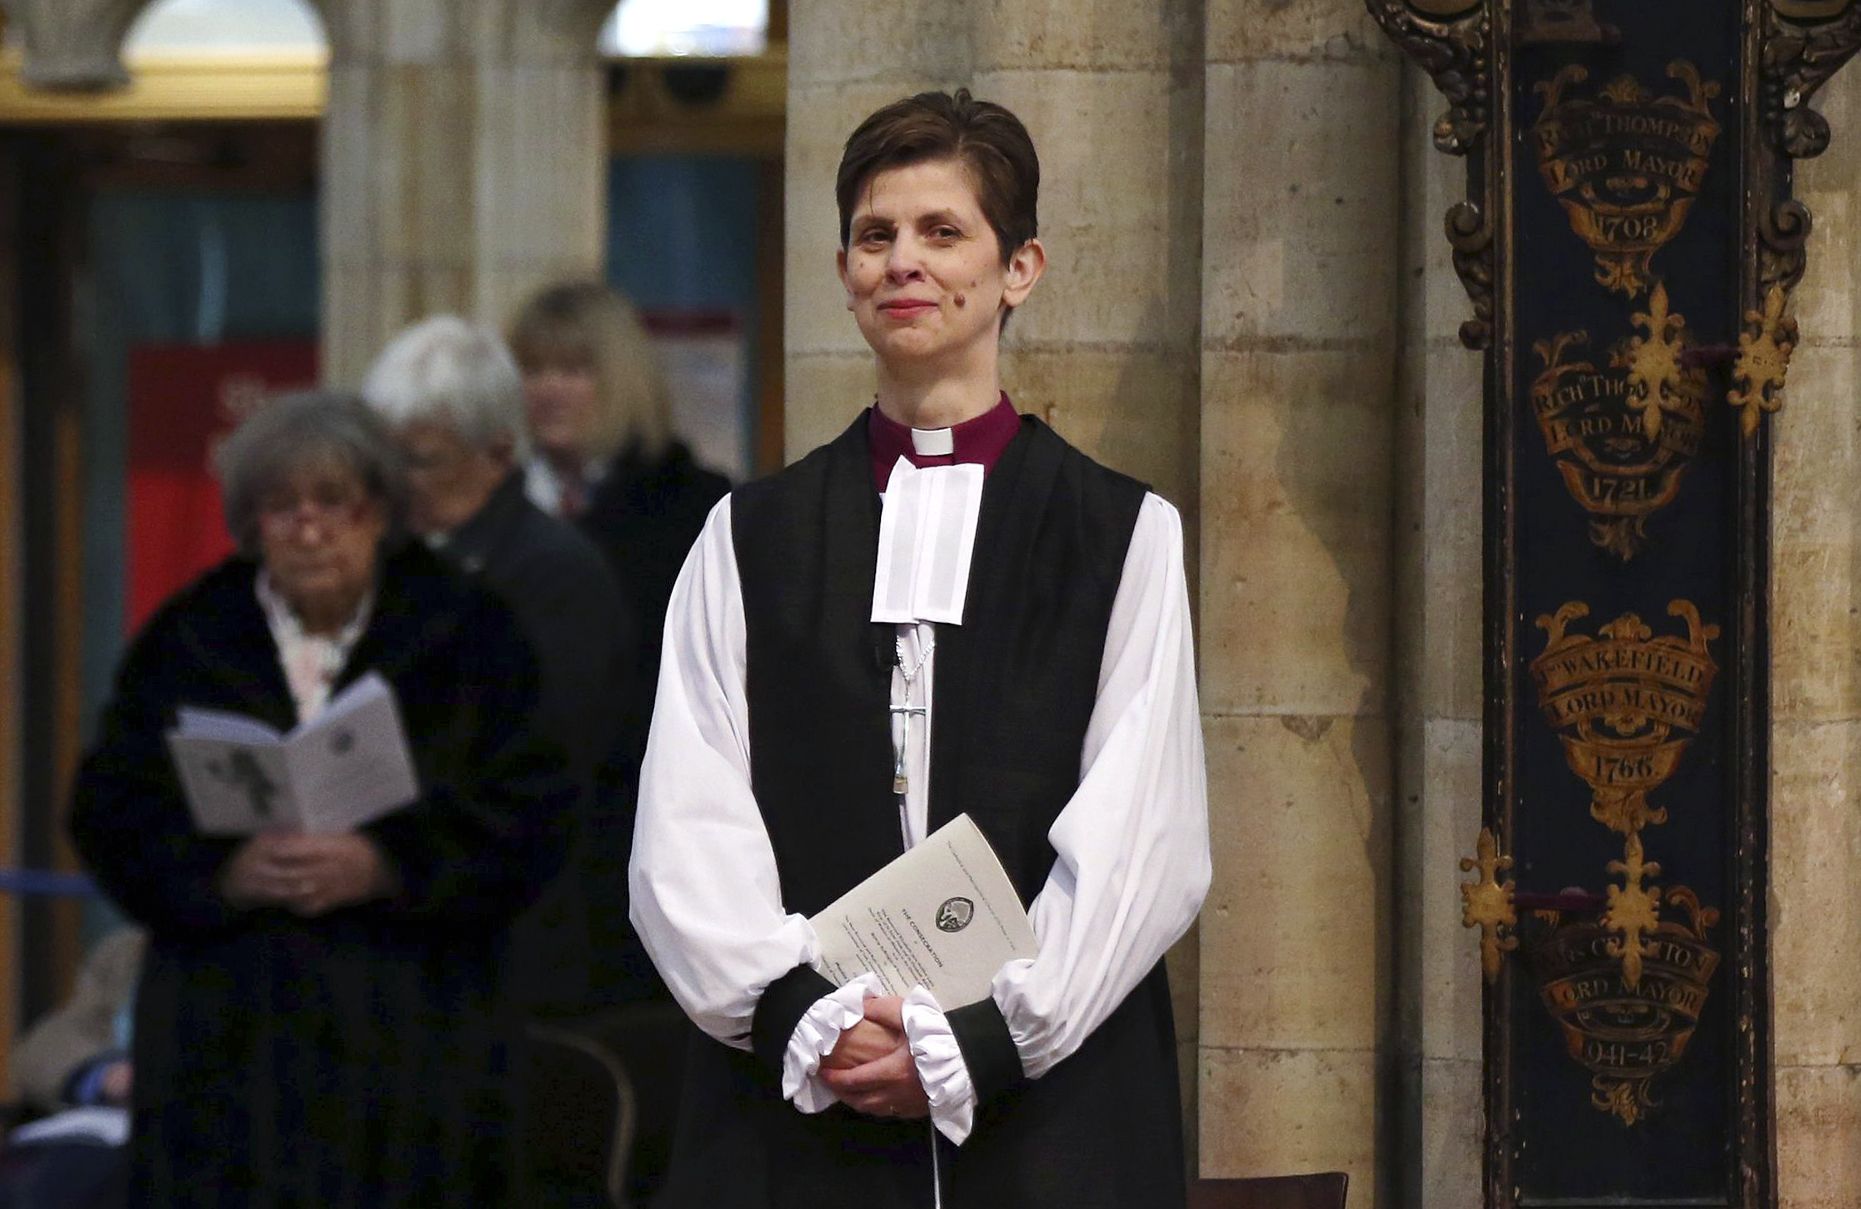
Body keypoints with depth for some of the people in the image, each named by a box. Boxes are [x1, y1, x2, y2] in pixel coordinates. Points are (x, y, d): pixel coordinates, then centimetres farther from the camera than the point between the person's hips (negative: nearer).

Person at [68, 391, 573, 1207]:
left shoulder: (467, 638, 4)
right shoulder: (187, 643, 8)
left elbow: (530, 819, -3)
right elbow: (110, 813, 4)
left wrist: (388, 866, -17)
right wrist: (225, 871, -15)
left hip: (409, 1040, -1)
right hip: (231, 1040, 1)